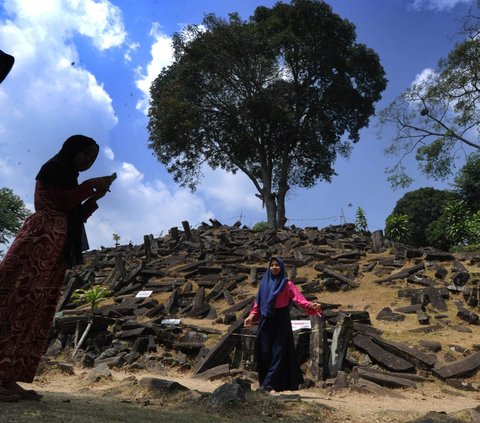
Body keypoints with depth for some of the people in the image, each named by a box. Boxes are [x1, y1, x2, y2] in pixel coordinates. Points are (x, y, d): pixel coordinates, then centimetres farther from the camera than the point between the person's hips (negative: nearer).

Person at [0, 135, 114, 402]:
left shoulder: (67, 177, 27)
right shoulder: (54, 167, 2)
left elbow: (75, 217, 22)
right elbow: (62, 202, -13)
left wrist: (96, 196, 13)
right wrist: (90, 185, -2)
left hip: (56, 249, 9)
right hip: (41, 242, -9)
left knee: (39, 311, 2)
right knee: (22, 304, -14)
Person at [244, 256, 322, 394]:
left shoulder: (287, 284, 0)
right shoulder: (264, 283, 12)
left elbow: (298, 298, -13)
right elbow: (258, 303, 12)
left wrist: (310, 305, -30)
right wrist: (252, 316, -2)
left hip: (281, 322, -3)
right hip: (265, 321, 4)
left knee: (278, 352, -6)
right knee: (264, 352, 3)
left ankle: (270, 384, -4)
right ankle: (265, 382, 14)